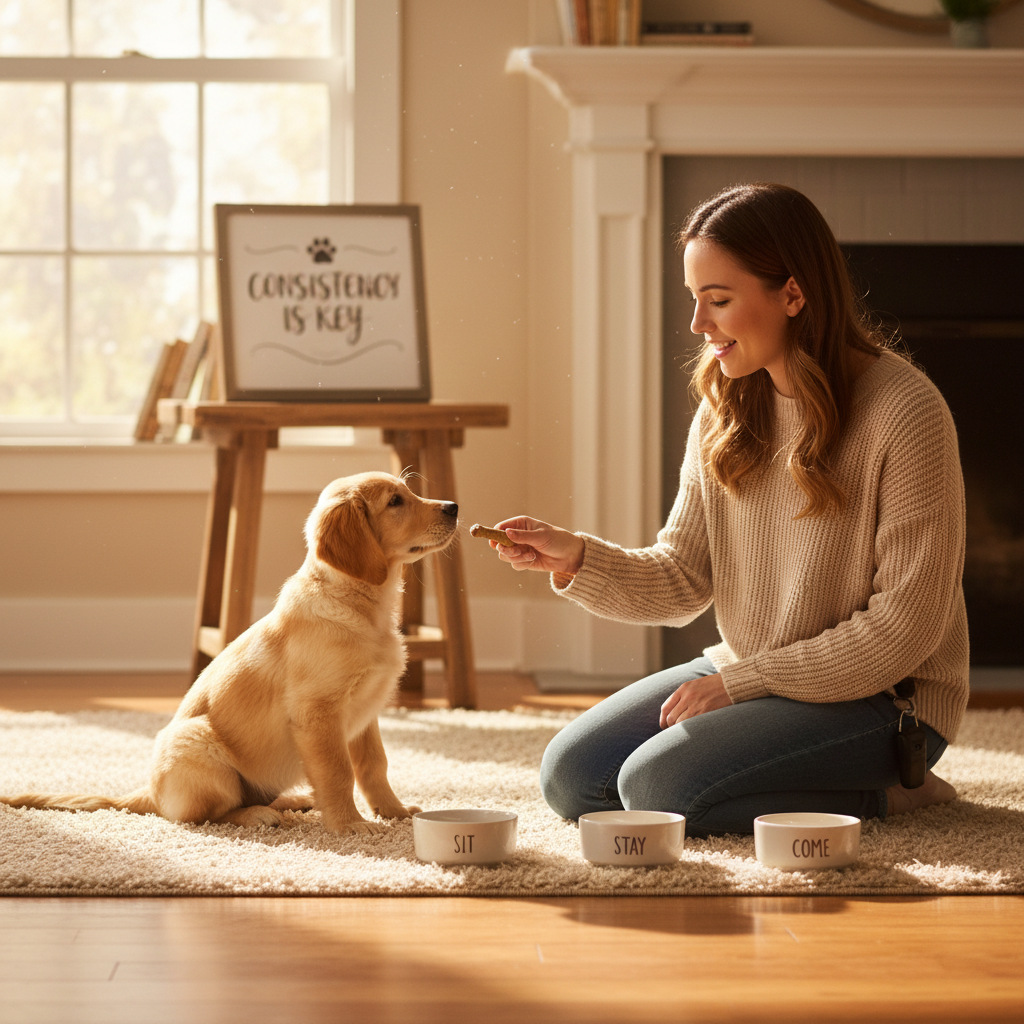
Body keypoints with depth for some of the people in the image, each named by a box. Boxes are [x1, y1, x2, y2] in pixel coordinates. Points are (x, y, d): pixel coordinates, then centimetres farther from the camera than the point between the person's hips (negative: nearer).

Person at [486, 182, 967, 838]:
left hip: (882, 698, -7)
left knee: (657, 788, -23)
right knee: (572, 777, -4)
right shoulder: (726, 410, 3)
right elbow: (682, 582, 4)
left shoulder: (905, 411, -19)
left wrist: (741, 681, -17)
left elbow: (906, 624, -19)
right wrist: (576, 557, -15)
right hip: (746, 677, 7)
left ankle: (882, 791, -3)